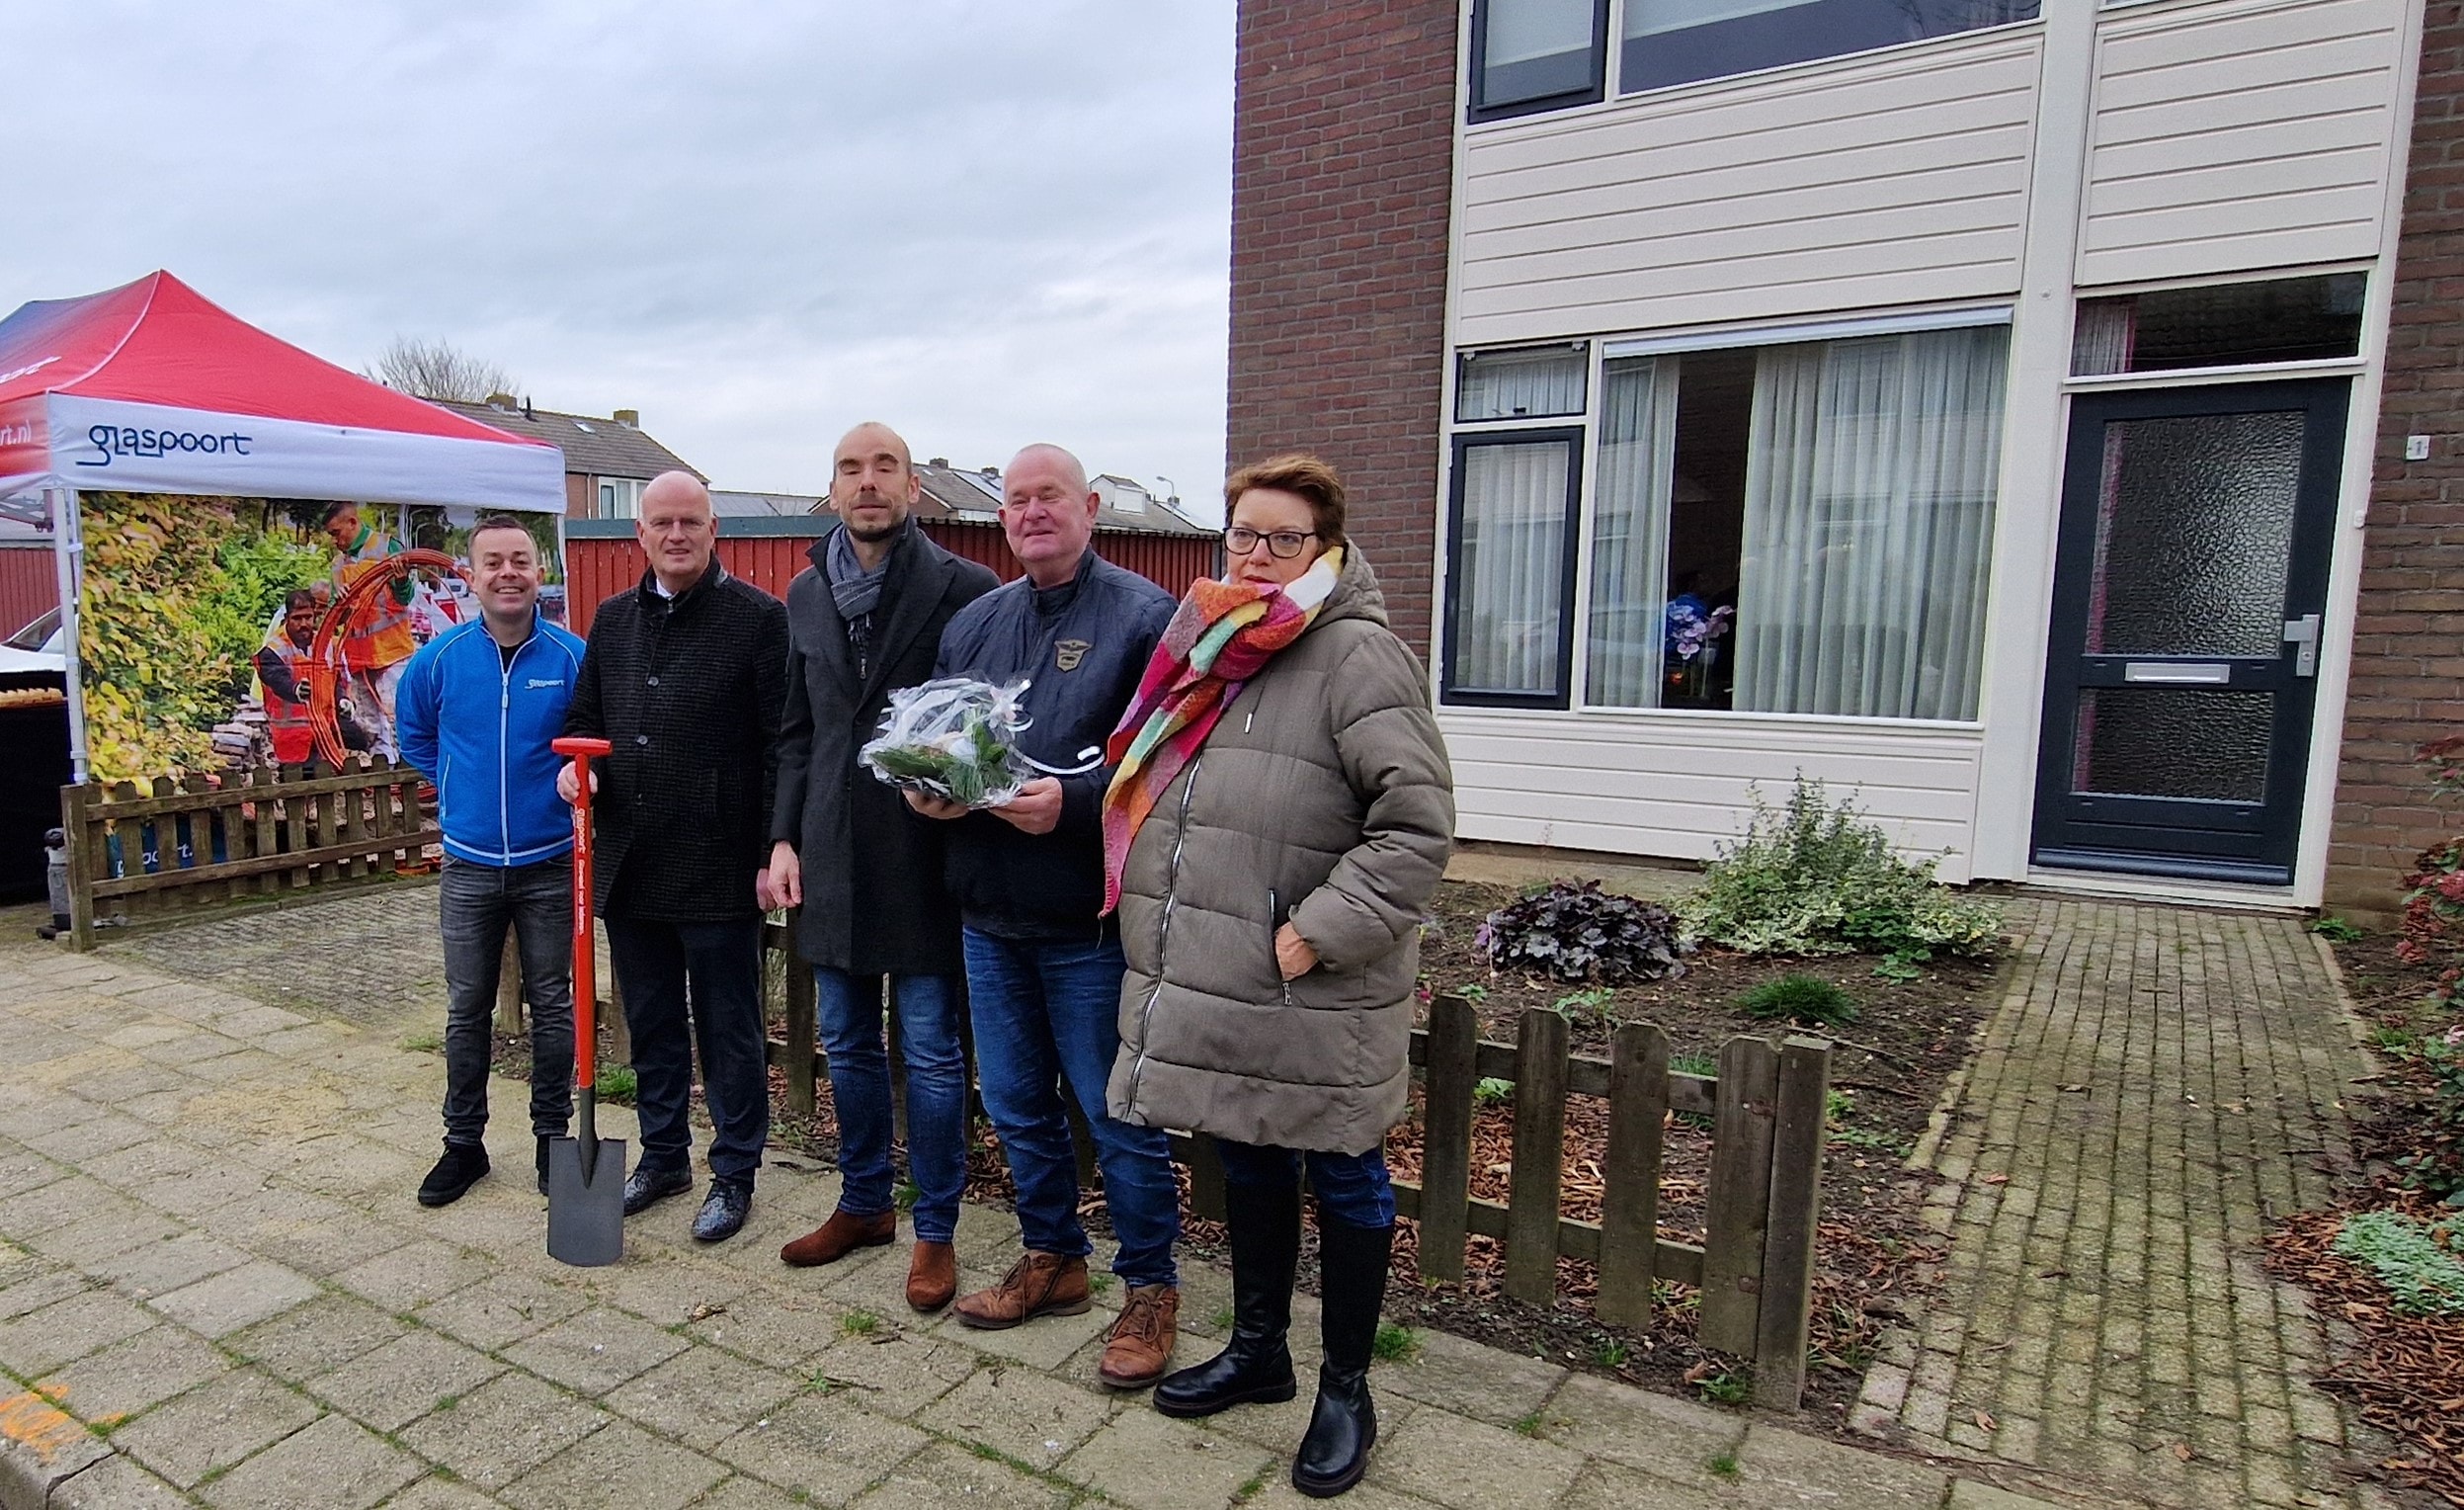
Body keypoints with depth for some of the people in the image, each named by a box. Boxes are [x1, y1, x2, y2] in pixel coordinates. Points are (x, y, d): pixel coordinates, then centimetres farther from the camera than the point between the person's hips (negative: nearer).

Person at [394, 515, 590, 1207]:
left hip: (550, 865, -2)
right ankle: (463, 1143, 24)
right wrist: (458, 788, 12)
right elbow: (414, 733, 17)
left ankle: (553, 1136, 22)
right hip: (468, 867, 2)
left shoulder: (573, 658, -9)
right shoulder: (439, 659, -3)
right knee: (466, 1010, 10)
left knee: (552, 1006, 8)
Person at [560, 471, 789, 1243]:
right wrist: (576, 764, -1)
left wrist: (773, 854, -14)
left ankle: (734, 1173, 20)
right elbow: (584, 714, 21)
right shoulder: (613, 619, 11)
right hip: (630, 863, 6)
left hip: (719, 869, -6)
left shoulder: (759, 618, -8)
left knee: (728, 1030, 6)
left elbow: (780, 744, -11)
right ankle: (663, 1154, 35)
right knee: (651, 1024, 18)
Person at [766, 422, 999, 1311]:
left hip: (926, 860, -5)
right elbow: (797, 731, 14)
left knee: (931, 1055, 5)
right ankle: (863, 1204, 36)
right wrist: (784, 837, 7)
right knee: (847, 1046, 17)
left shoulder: (967, 589, -8)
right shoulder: (806, 595, 10)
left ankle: (935, 1230, 22)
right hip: (832, 859, 5)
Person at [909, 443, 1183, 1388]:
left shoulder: (1144, 617, -8)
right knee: (1016, 1105, 19)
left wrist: (1073, 802, -26)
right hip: (990, 917, 7)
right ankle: (1052, 1258, 39)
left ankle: (1150, 1289, 24)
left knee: (1120, 1118, 5)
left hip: (1092, 921, -6)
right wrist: (925, 787, -4)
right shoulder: (973, 623, 13)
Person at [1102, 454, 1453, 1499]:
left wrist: (1319, 933, -22)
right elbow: (1158, 799, 21)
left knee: (1342, 1182, 11)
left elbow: (1418, 823, -20)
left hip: (1310, 1004, -7)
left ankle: (1345, 1388, 30)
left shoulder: (1359, 654, -14)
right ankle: (1257, 1350, 42)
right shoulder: (1208, 646, 10)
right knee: (1247, 1166, 22)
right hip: (1208, 984, 8)